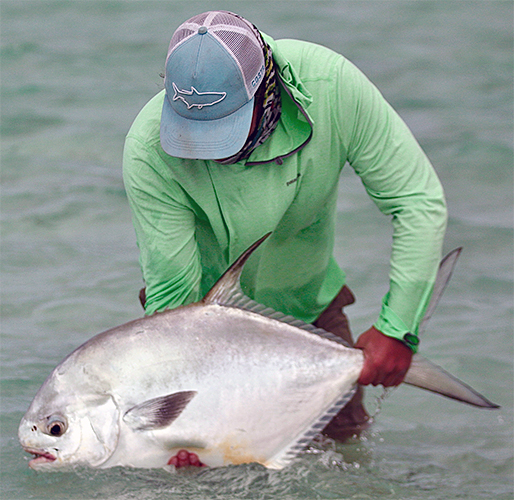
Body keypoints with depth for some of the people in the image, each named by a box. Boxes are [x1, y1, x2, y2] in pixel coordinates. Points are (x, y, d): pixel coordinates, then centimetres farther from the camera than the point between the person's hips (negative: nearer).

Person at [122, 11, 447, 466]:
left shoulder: (330, 86, -33)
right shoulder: (149, 151, -34)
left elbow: (418, 202, -23)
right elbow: (172, 295, -27)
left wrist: (398, 329, -25)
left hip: (306, 300, 2)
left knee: (344, 435, 5)